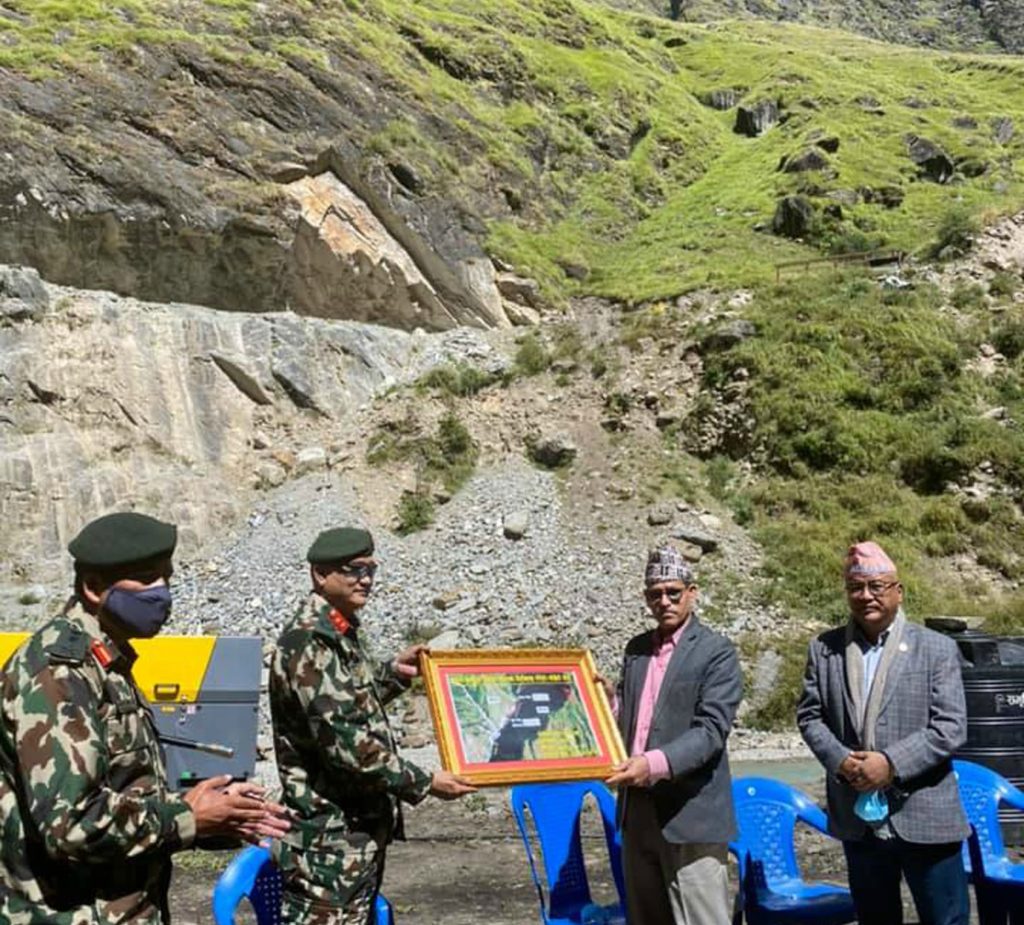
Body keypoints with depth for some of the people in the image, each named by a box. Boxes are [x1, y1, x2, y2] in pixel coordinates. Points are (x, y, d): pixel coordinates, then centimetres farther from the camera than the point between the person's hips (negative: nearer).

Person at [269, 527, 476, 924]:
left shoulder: (339, 633, 11)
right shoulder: (308, 642, -20)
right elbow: (345, 741, -25)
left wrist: (394, 673, 13)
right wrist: (423, 783, -20)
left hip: (359, 825, 10)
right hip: (330, 833, -10)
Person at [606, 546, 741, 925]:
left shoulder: (716, 652, -6)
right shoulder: (636, 648, 13)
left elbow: (711, 730, -16)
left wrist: (655, 764, -29)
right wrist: (606, 701, -2)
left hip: (690, 814, -6)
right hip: (637, 812, 6)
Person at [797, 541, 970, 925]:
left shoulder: (937, 649, -3)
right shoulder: (824, 648, 5)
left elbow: (951, 728, -9)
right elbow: (809, 715, 5)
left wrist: (891, 763, -19)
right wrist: (839, 759, -13)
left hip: (924, 818, -3)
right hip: (857, 816, 3)